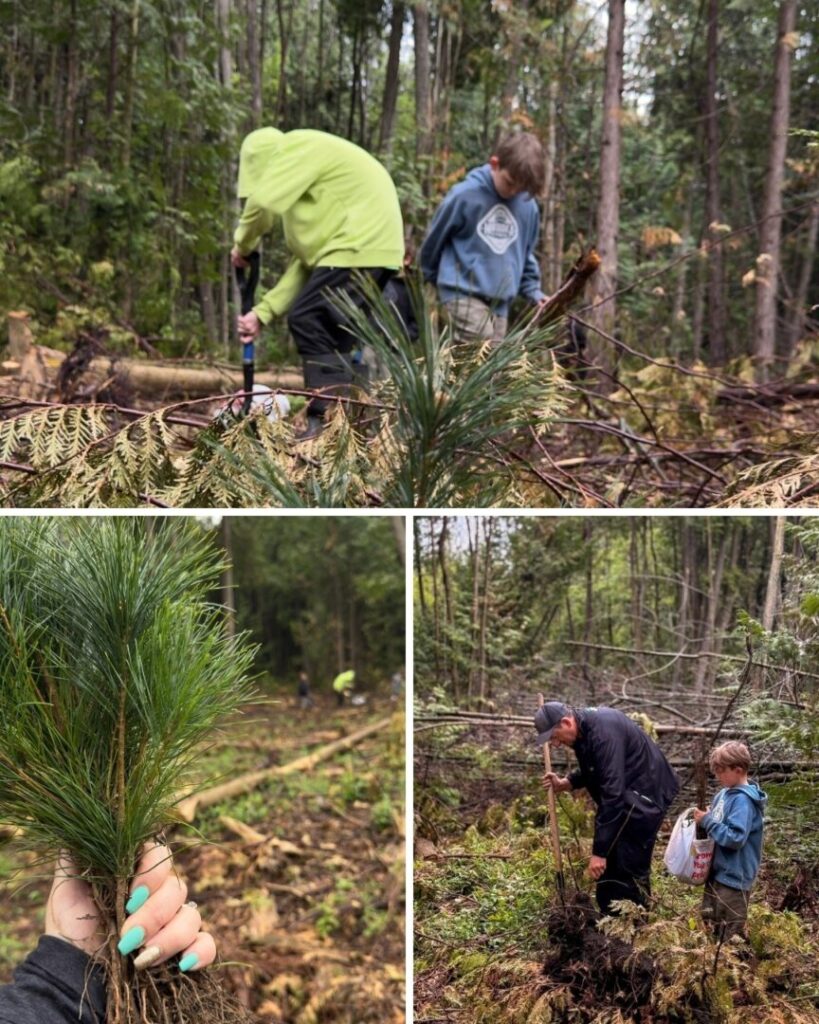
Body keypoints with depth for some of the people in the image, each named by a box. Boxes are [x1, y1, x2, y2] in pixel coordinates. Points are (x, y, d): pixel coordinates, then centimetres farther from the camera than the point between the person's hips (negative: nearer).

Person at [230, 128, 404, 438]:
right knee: (331, 334, 11)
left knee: (308, 321, -12)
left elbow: (264, 201, -15)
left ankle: (326, 423, -14)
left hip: (359, 246, -10)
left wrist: (243, 246, 5)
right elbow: (305, 261, 22)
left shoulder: (298, 147, 1)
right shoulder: (301, 180, 29)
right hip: (371, 248, 10)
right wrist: (263, 311, 17)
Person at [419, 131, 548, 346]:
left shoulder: (528, 206, 1)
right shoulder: (465, 196, -12)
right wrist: (431, 276, 15)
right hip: (463, 293, -5)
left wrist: (533, 290, 13)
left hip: (500, 301, 5)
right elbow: (435, 238, 3)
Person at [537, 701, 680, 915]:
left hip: (645, 795, -10)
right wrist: (565, 784, -2)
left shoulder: (603, 732, -29)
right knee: (608, 866, 11)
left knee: (629, 869, -9)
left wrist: (599, 851, -31)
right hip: (625, 795, 10)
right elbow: (594, 772, 18)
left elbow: (612, 793, -32)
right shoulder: (582, 730, 1)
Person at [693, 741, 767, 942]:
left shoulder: (743, 800, -22)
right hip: (718, 871, 9)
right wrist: (704, 818, 0)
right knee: (710, 924, 22)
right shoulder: (725, 793, 6)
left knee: (730, 935, 2)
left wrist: (708, 821, -24)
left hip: (733, 876, -9)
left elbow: (735, 838, -30)